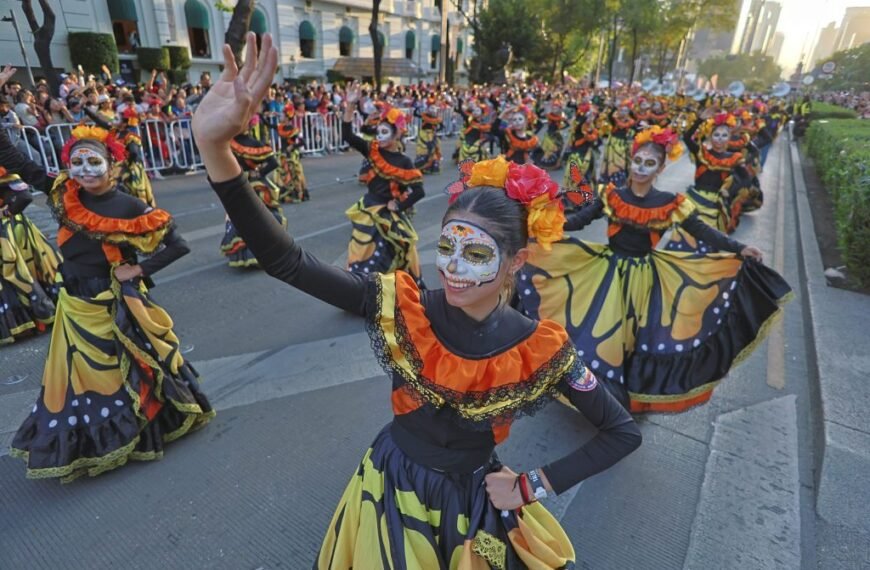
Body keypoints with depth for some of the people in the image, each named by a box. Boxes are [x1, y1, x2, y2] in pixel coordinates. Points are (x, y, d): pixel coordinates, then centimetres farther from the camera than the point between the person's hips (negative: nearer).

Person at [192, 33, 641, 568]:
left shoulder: (541, 347, -23)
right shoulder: (402, 306, -24)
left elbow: (624, 432, -10)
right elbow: (285, 260, -32)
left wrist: (533, 487, -12)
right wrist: (215, 145, -44)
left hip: (477, 503, 0)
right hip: (394, 490, 1)